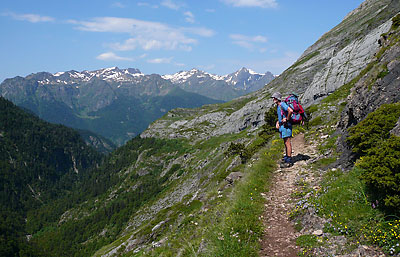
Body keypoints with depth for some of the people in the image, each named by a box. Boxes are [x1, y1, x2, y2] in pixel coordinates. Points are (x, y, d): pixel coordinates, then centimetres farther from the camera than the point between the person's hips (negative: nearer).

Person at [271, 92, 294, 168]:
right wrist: (278, 122, 14)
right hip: (282, 125, 10)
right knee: (285, 143, 15)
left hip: (286, 126, -10)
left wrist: (287, 119, -19)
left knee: (287, 143, -8)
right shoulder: (278, 106, 17)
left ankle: (289, 161, -6)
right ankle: (286, 158, 24)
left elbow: (290, 110, -31)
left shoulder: (282, 104, -15)